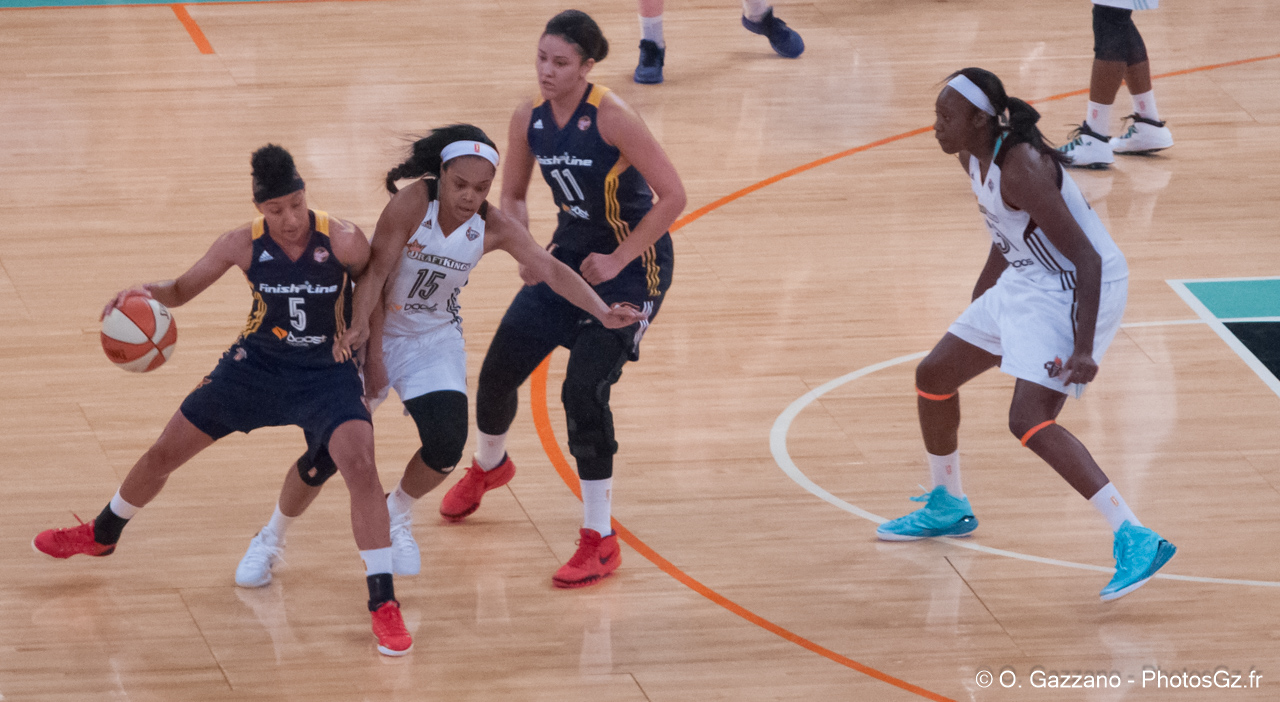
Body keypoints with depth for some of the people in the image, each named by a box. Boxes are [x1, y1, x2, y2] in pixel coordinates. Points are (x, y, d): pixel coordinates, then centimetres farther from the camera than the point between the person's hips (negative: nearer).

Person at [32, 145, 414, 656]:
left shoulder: (344, 241, -21)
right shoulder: (242, 244, -14)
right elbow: (182, 290, -1)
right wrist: (146, 291, -22)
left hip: (327, 373, -3)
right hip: (257, 363, 3)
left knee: (361, 468, -27)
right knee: (164, 453, 11)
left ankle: (384, 604, -19)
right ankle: (101, 534, 41)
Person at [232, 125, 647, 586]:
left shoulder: (494, 228, -14)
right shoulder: (412, 203, -24)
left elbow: (551, 270, -20)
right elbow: (375, 275, -22)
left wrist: (602, 312, -34)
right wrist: (372, 355, -25)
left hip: (435, 339, 3)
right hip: (376, 334, -3)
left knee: (447, 444, -17)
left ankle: (398, 515, 16)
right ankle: (271, 540, 19)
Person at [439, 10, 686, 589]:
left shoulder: (611, 118, -24)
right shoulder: (530, 119, -5)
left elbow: (673, 197, -23)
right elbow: (512, 196, 11)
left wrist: (618, 260, -21)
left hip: (632, 265, -6)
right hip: (570, 253, 7)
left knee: (584, 390, -18)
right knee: (498, 372, 9)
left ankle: (600, 541, -6)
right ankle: (489, 466, 44)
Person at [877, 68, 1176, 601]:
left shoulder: (1021, 168, -27)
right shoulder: (973, 158, 1)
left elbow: (1086, 259, -29)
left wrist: (1083, 351, -35)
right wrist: (979, 300, 31)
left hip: (1077, 292, -10)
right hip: (1026, 283, 10)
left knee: (1029, 421, -25)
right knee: (933, 375, 17)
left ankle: (1134, 539, -29)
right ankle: (947, 508, 39)